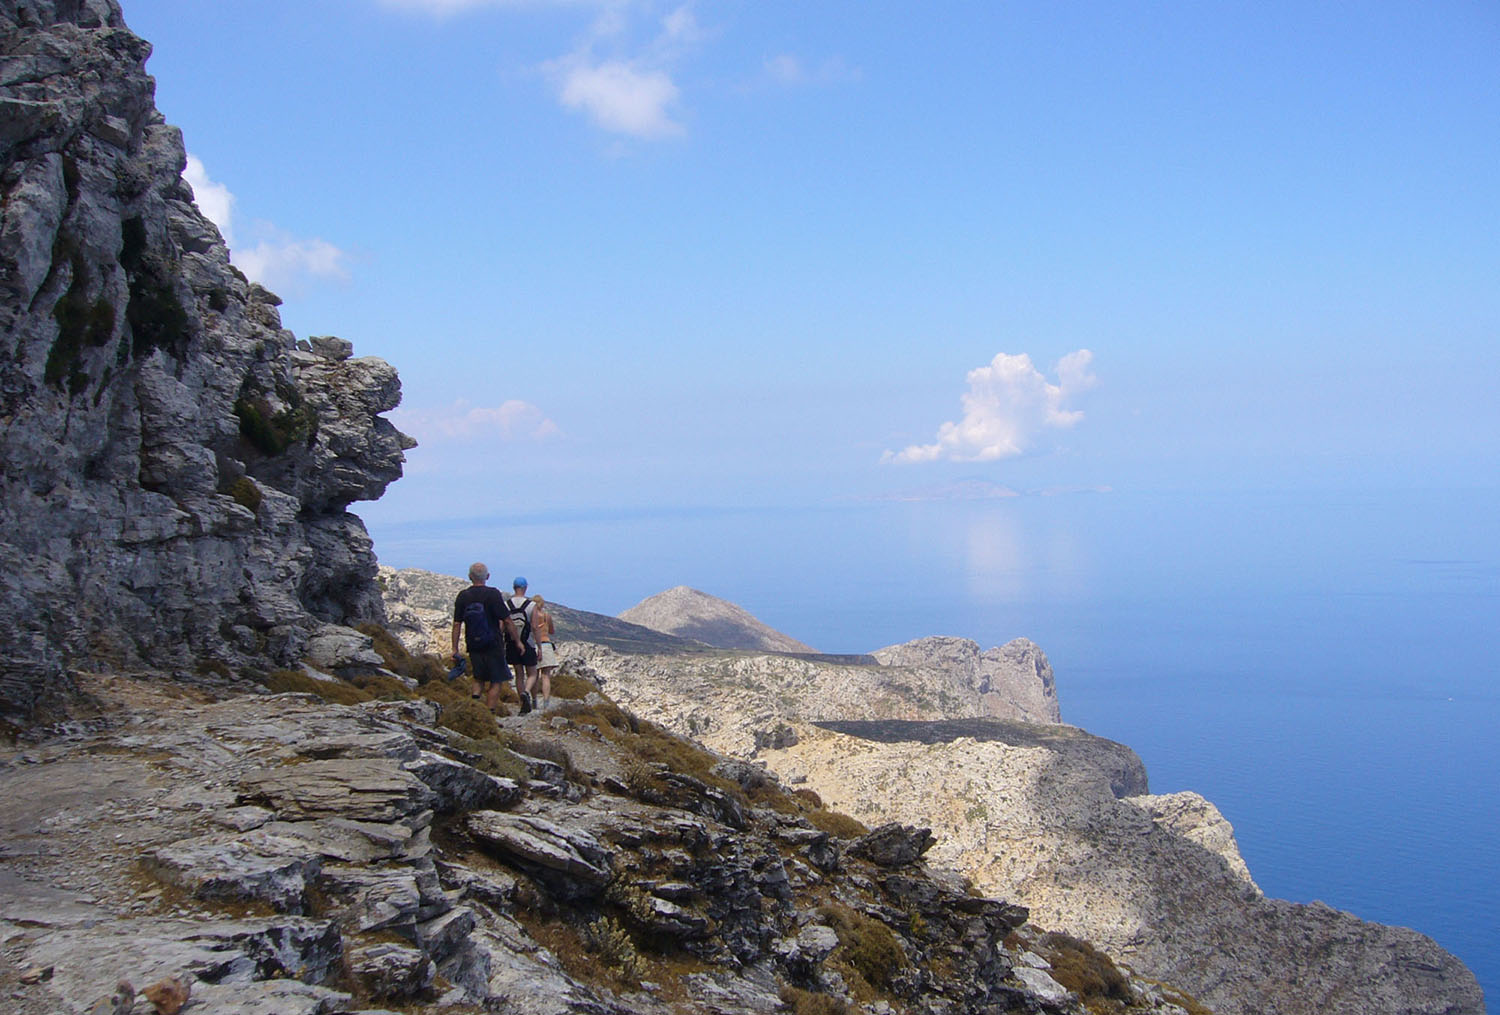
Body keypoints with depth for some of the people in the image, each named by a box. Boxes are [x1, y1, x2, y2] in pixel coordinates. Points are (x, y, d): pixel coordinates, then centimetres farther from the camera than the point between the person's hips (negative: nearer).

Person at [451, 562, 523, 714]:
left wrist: (455, 649, 6)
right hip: (493, 645, -4)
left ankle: (475, 696, -6)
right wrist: (518, 640, -1)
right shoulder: (493, 594, -10)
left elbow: (457, 624, 1)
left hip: (473, 645, 4)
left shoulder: (463, 596, 1)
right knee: (495, 681, 4)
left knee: (479, 678, 19)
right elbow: (506, 621, -10)